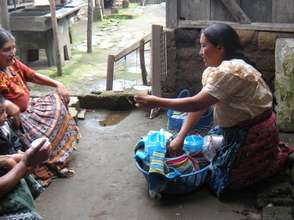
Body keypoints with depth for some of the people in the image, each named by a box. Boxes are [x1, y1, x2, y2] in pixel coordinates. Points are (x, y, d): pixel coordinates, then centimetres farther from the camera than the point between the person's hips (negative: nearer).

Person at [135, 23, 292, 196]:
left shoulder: (230, 71, -28)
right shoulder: (216, 69, 4)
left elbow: (197, 103, -30)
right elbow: (199, 105, 0)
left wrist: (158, 102, -24)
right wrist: (180, 137, -6)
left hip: (255, 134, -9)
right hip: (239, 130, 9)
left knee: (224, 181, -3)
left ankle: (276, 157, 10)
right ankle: (270, 152, 22)